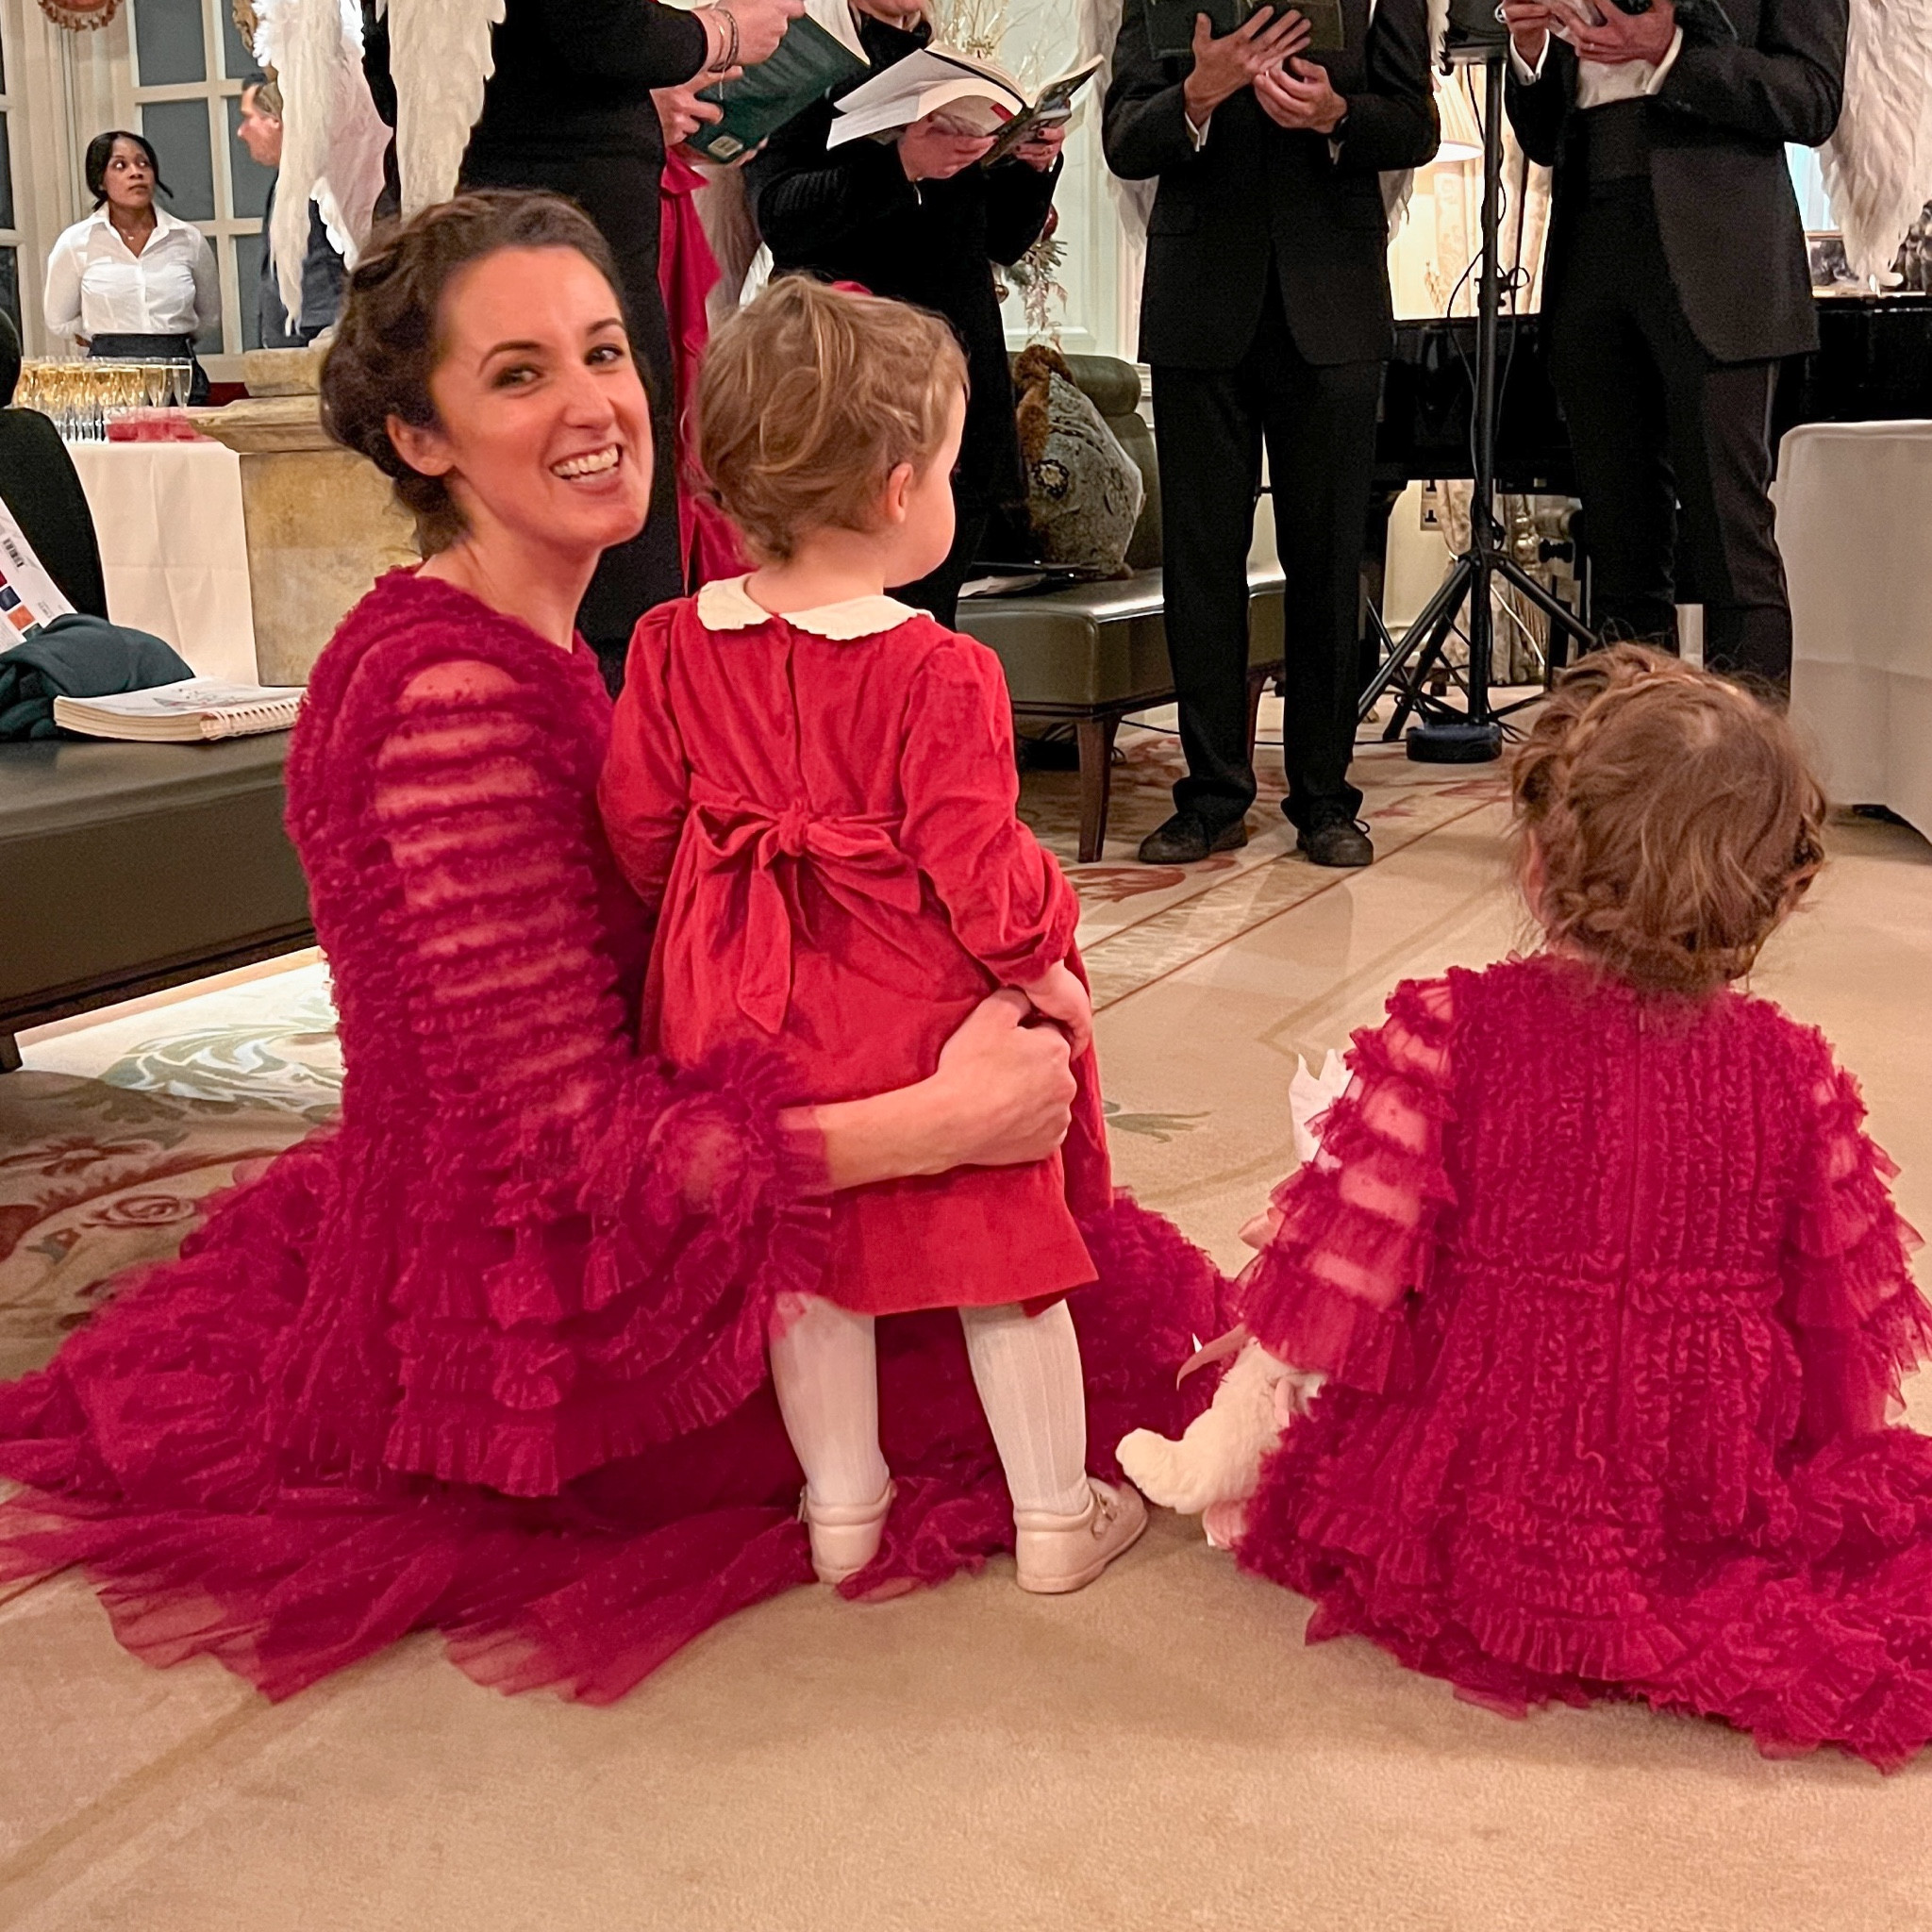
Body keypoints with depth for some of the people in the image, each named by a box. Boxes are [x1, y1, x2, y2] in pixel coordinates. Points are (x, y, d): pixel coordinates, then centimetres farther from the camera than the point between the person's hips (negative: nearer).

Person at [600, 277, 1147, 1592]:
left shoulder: (673, 644, -5)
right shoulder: (941, 673, -21)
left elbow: (639, 829, 1)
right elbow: (975, 865, -20)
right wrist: (1045, 973, -4)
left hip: (757, 1009, 4)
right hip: (928, 1009, -4)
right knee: (1005, 1254, 13)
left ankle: (841, 1507, 32)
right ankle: (1056, 1516, 25)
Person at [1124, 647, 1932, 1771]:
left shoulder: (1449, 1031, -18)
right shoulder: (1795, 1075, -9)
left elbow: (1344, 1284, -16)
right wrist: (1779, 1454, 21)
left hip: (1480, 1498, 0)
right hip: (1729, 1500, 0)